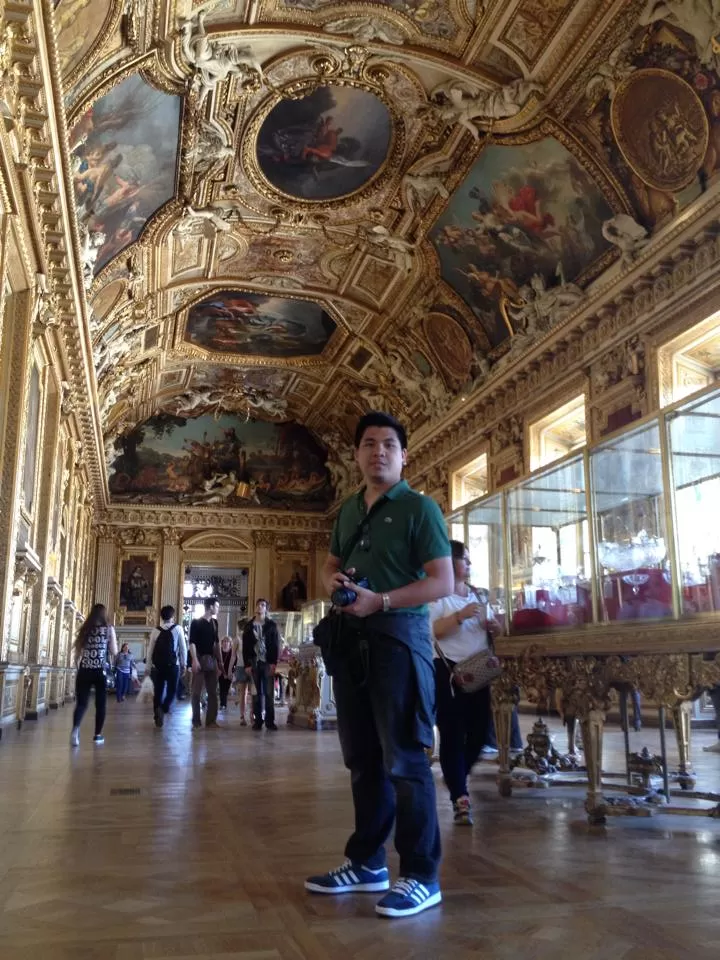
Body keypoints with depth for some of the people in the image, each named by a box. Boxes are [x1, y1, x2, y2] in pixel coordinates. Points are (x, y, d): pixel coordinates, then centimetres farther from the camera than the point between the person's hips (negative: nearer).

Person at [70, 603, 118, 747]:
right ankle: (98, 735, 15)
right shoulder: (109, 629, 0)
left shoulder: (84, 629, 8)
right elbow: (114, 652, 0)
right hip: (100, 672, -2)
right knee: (100, 704, 11)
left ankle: (76, 728, -24)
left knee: (81, 703, 2)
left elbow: (77, 654, 9)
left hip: (84, 671, 2)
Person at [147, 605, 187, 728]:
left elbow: (150, 649, 4)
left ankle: (157, 718, 12)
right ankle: (163, 709, -14)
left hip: (157, 665, 2)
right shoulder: (178, 629, -3)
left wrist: (149, 665, 11)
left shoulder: (156, 630, 3)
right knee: (172, 690, 10)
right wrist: (183, 663, 7)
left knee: (158, 691, 11)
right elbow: (183, 648, -3)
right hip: (173, 664, -2)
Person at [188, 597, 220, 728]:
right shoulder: (196, 622, -5)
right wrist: (194, 660, -21)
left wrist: (219, 660, 15)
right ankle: (196, 720, 3)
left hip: (212, 659, 6)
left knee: (213, 692, 5)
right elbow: (192, 642, -11)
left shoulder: (214, 623, 12)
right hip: (200, 659, -6)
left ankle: (211, 720, 9)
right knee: (197, 692, -3)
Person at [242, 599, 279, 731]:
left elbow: (276, 644, 0)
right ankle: (257, 721, 5)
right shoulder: (249, 625, 10)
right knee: (256, 693, 2)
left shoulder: (272, 625, 6)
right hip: (254, 662, 1)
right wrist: (247, 664, -4)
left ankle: (270, 721, 1)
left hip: (268, 662, -1)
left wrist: (274, 663, -10)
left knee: (269, 693, -3)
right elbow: (245, 646, 6)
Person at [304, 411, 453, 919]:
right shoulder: (349, 509, 15)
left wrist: (381, 600, -21)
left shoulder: (419, 507, -6)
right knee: (363, 759, 14)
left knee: (404, 761, -4)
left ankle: (421, 876, 6)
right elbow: (330, 566, 24)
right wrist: (333, 581, 0)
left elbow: (443, 582, -13)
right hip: (351, 639, 7)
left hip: (398, 638, -7)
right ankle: (367, 863, 27)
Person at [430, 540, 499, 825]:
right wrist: (460, 616, -24)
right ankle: (460, 799, 1)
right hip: (449, 671, -7)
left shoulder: (476, 594, 16)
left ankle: (457, 777, 35)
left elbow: (490, 628, 22)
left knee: (479, 730, 9)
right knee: (453, 734, -3)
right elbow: (432, 631, -17)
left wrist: (493, 627, -1)